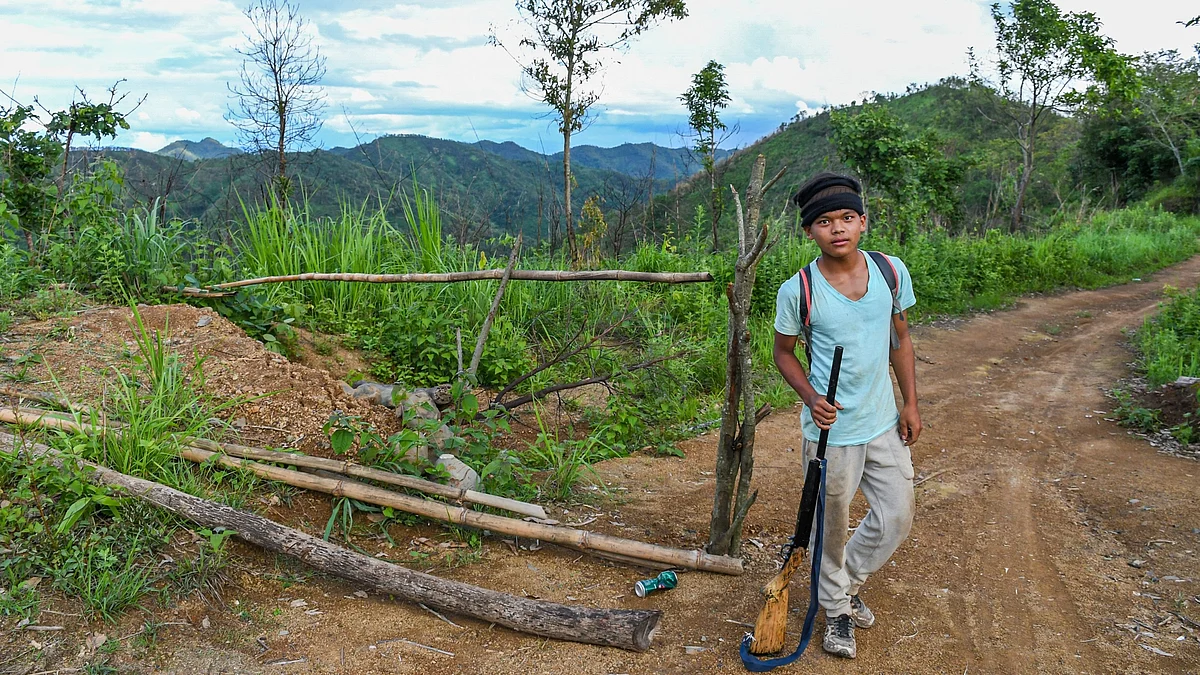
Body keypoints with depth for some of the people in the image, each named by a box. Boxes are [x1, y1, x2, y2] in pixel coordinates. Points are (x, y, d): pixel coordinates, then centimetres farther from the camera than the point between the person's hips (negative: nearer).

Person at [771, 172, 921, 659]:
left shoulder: (892, 272, -5)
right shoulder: (797, 291, -16)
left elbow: (900, 339, 8)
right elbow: (783, 351, -1)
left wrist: (910, 403, 6)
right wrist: (811, 398, -17)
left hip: (885, 422, 4)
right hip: (831, 429, -4)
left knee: (897, 517, 12)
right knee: (831, 527, 11)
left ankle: (848, 580, 40)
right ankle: (837, 609, 36)